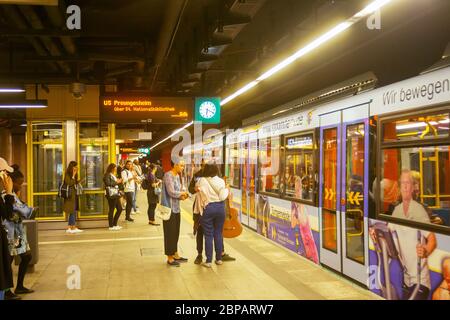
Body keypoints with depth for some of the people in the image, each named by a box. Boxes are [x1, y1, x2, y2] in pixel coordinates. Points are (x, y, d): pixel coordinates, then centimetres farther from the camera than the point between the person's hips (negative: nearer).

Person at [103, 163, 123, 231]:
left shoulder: (113, 175, 22)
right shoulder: (107, 175, -8)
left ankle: (114, 224, 20)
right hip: (111, 194, -10)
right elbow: (108, 183, -21)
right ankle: (111, 226, 2)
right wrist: (116, 182, -14)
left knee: (119, 209, 10)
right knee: (111, 210, -5)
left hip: (115, 194, 10)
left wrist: (118, 182, 11)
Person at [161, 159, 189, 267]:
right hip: (169, 209, -9)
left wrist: (181, 196, -3)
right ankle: (170, 258, 8)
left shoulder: (177, 176, 13)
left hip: (176, 208, 9)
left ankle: (175, 254, 26)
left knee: (176, 232, 15)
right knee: (170, 233, -1)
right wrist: (182, 193, -7)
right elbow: (171, 192, -22)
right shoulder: (168, 175, -16)